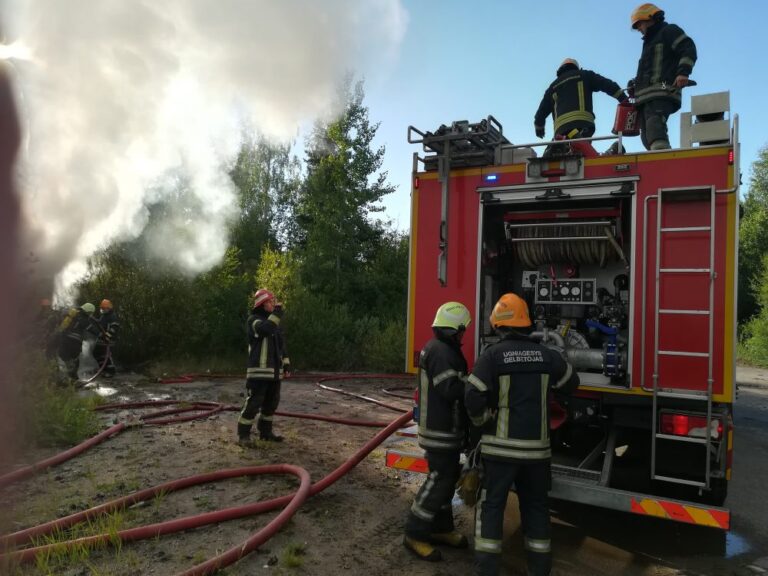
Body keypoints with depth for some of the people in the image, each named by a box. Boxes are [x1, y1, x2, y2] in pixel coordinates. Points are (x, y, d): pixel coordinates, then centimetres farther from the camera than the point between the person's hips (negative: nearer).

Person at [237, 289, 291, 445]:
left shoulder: (274, 321, 17)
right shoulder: (253, 319, -6)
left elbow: (281, 344, 21)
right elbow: (265, 329, -28)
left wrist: (286, 362, 13)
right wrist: (276, 314, -21)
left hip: (274, 371, 8)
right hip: (259, 370, -8)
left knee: (271, 403, 13)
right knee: (253, 402, -7)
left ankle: (265, 431, 25)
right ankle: (243, 434, 3)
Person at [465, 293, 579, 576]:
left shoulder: (492, 355, -10)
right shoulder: (546, 354, 2)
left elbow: (474, 399, -14)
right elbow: (571, 383, 18)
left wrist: (480, 425, 4)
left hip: (501, 445, -3)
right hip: (536, 446, 4)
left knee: (491, 504, 7)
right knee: (536, 505, 17)